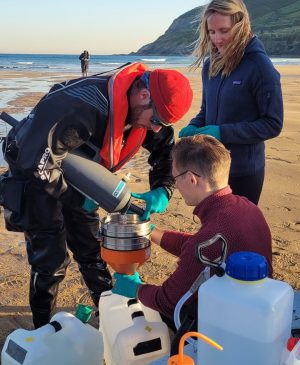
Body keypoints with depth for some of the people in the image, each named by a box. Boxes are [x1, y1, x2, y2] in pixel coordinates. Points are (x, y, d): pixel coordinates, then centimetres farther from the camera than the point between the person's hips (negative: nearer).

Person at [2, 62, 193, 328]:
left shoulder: (143, 108, -14)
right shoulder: (84, 107, -40)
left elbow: (166, 148, -2)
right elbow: (36, 163, -38)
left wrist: (162, 191, -19)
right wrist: (77, 198, -29)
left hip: (74, 177, 7)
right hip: (35, 174, -6)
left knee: (91, 248, 13)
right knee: (51, 258, -4)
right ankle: (43, 329, 18)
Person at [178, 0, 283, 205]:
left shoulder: (260, 66, -15)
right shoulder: (211, 65, 4)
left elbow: (273, 124, -14)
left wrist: (223, 132, -22)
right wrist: (193, 127, -5)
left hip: (244, 172, -6)